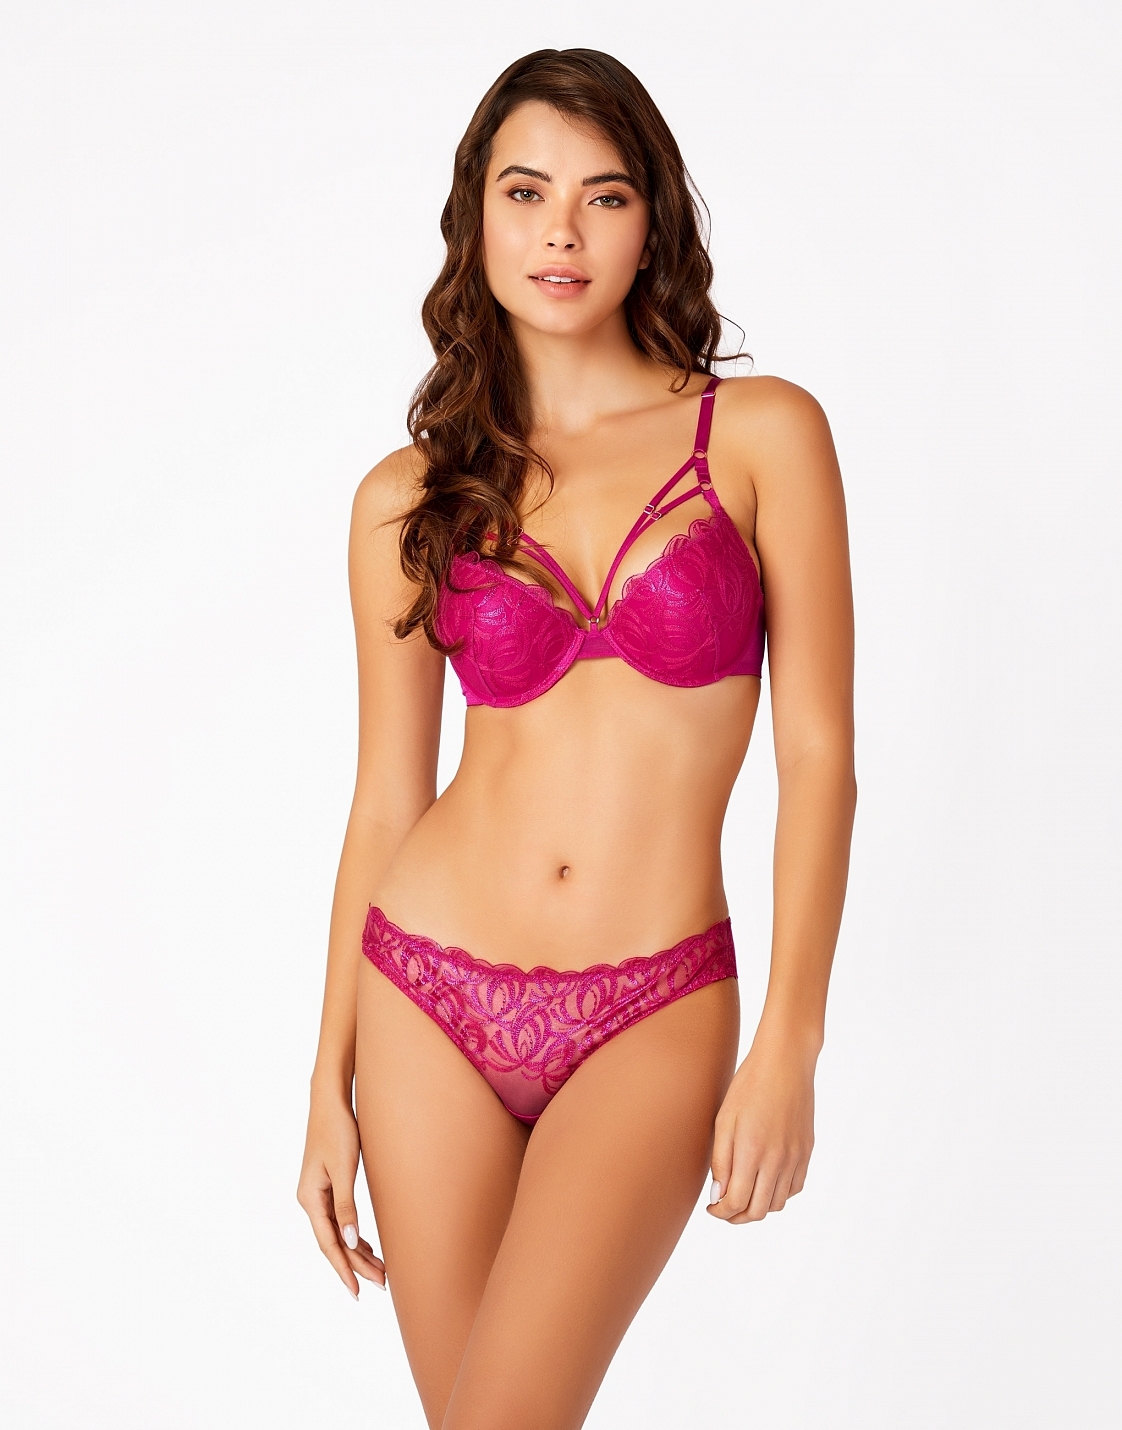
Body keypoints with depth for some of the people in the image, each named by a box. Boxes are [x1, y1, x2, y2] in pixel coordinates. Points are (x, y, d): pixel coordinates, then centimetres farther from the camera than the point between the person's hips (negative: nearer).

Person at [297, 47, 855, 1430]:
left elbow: (817, 748, -3)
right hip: (429, 993, 2)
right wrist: (329, 1081, 6)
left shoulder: (763, 433, -1)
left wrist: (789, 1044, -8)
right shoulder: (407, 497, 4)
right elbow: (386, 797, 7)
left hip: (653, 1017, -2)